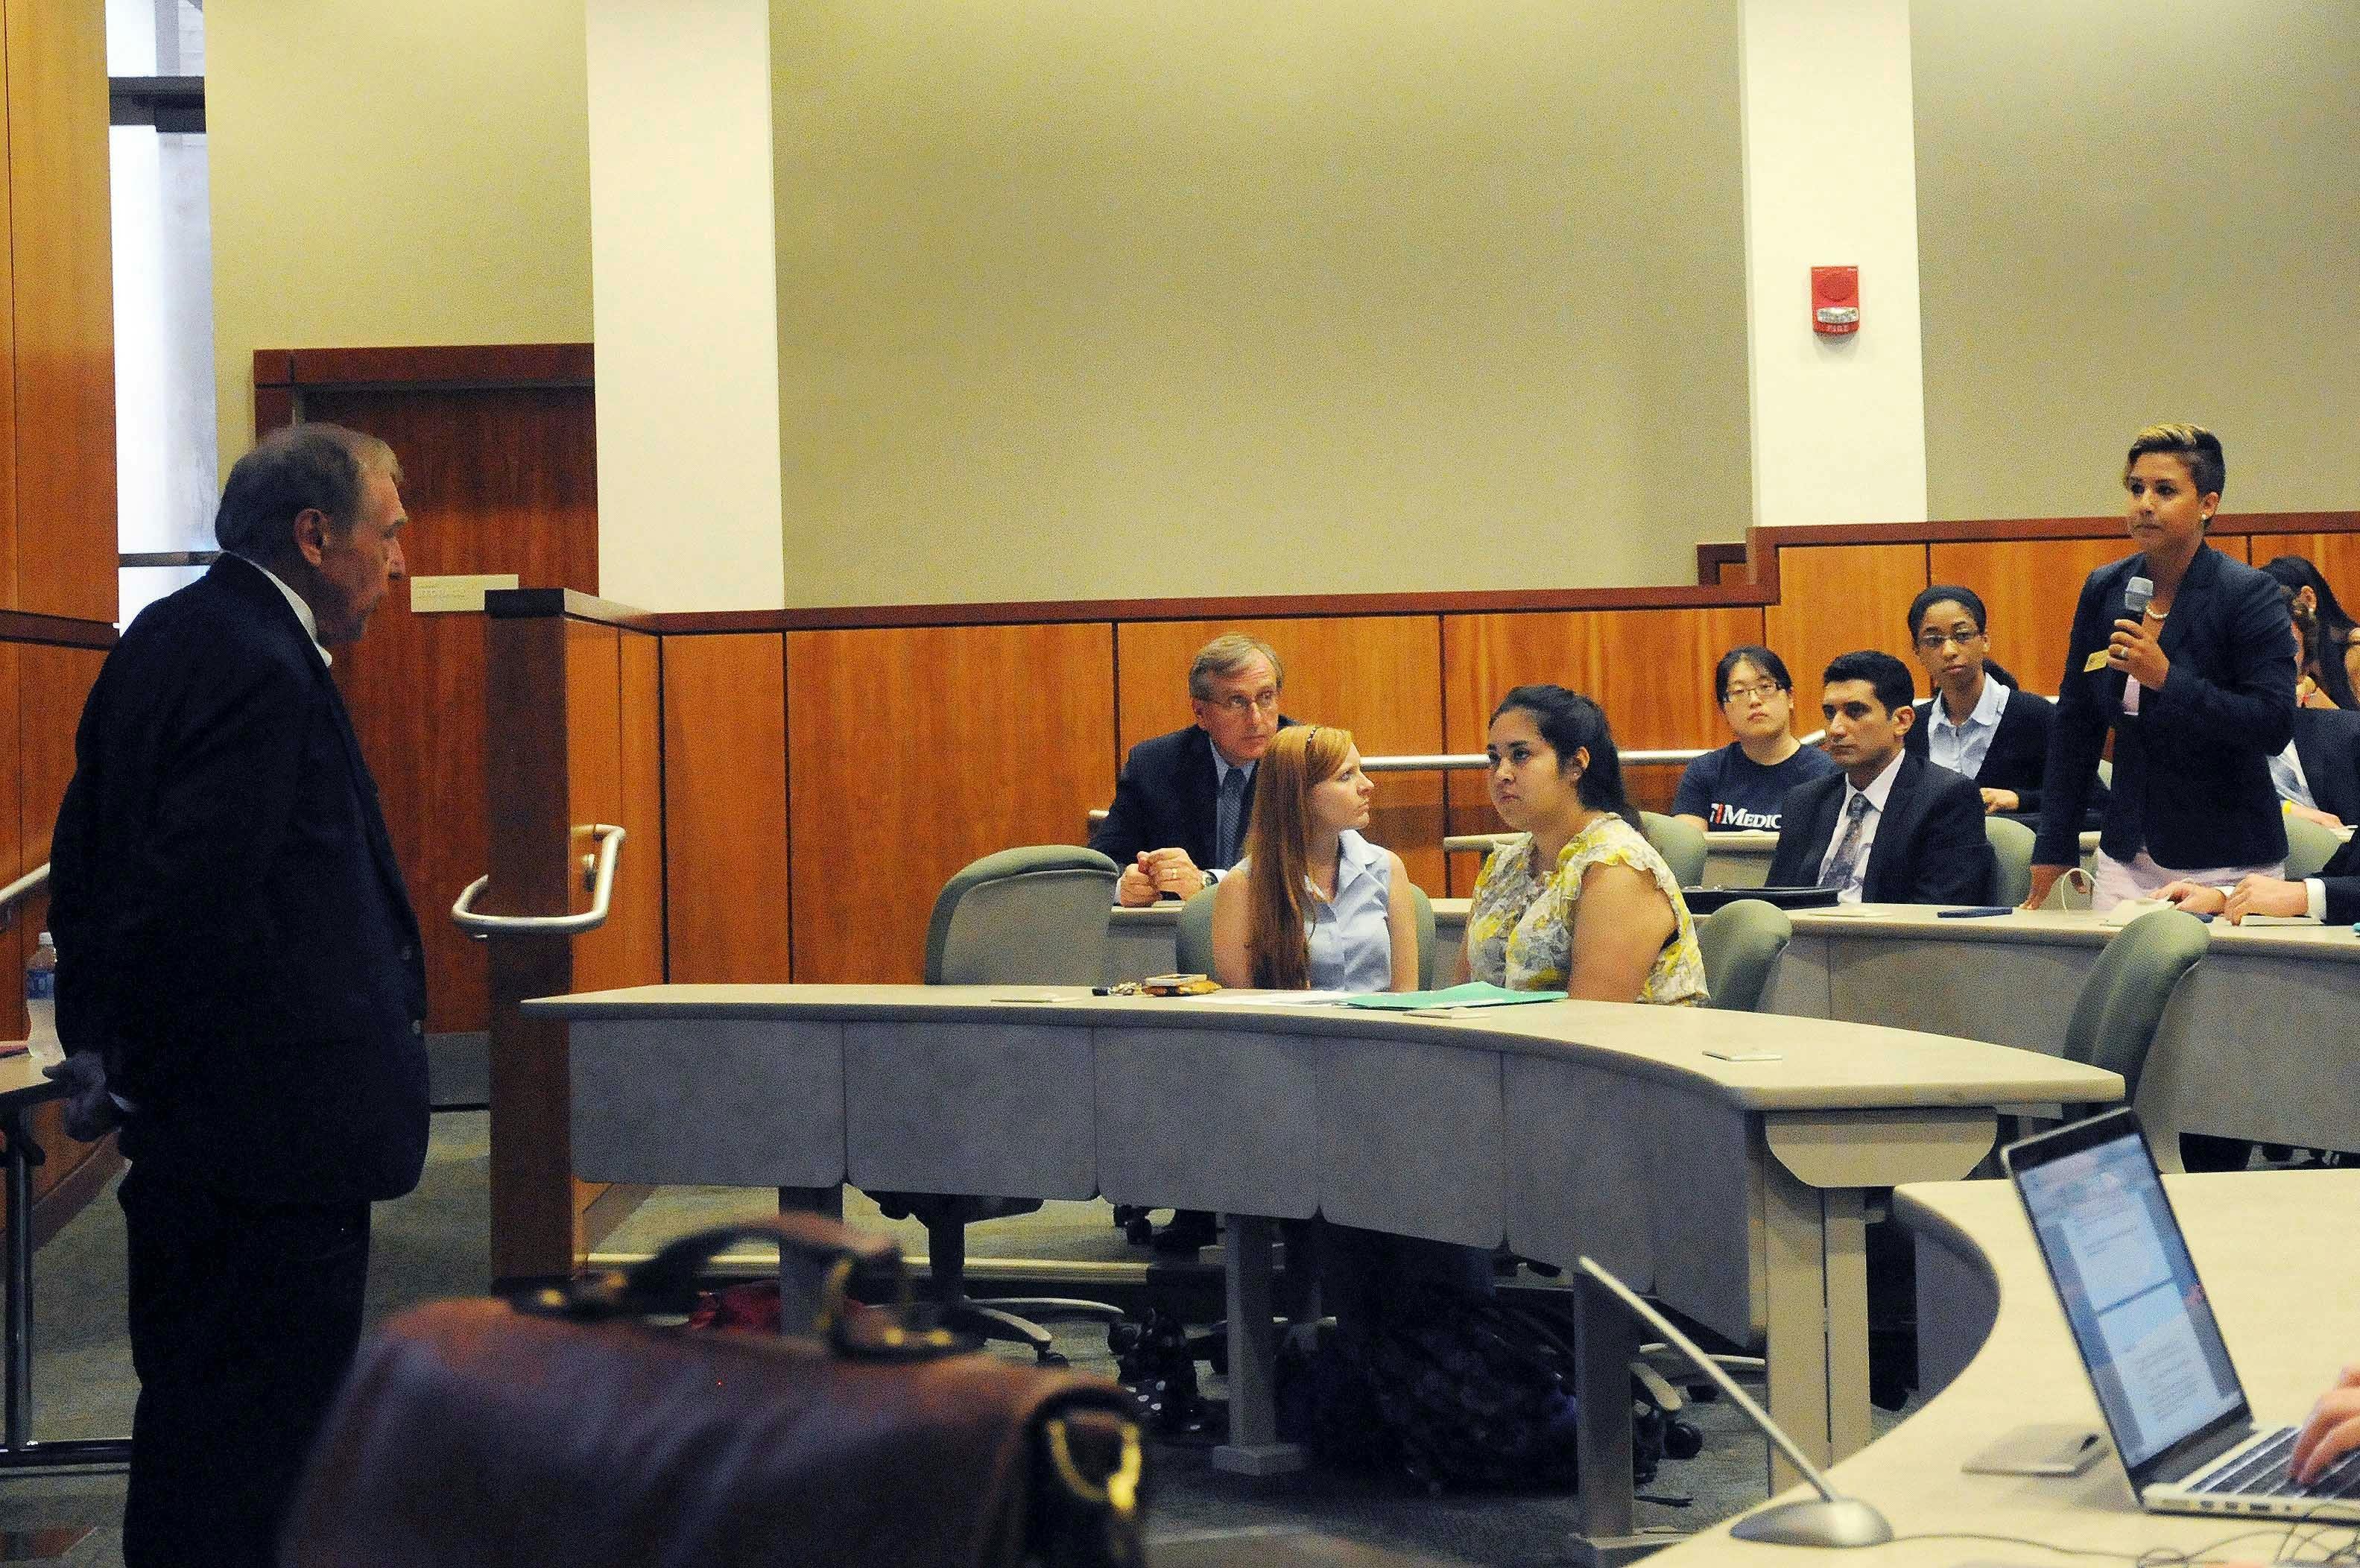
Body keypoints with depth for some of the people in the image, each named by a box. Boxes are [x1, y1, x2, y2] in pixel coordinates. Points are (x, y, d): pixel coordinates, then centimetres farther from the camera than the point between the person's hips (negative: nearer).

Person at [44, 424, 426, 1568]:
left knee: (191, 1420, 18)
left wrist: (100, 1032, 17)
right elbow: (202, 907, -25)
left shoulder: (160, 642, 13)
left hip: (179, 1122, 10)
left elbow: (84, 860, 17)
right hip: (276, 1127, -10)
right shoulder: (263, 672, -19)